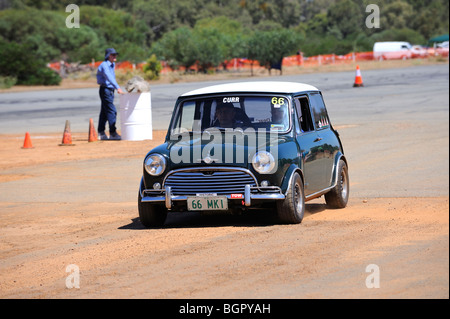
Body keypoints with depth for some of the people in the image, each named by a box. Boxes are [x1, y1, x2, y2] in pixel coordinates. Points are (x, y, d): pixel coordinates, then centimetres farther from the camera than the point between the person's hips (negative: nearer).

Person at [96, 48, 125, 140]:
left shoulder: (112, 65, 16)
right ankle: (113, 133, -15)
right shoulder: (104, 65, -16)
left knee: (104, 112, 11)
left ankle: (101, 133, 15)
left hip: (110, 90, 9)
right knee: (112, 111, -14)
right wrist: (118, 88, -42)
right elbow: (109, 77, -31)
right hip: (105, 90, -9)